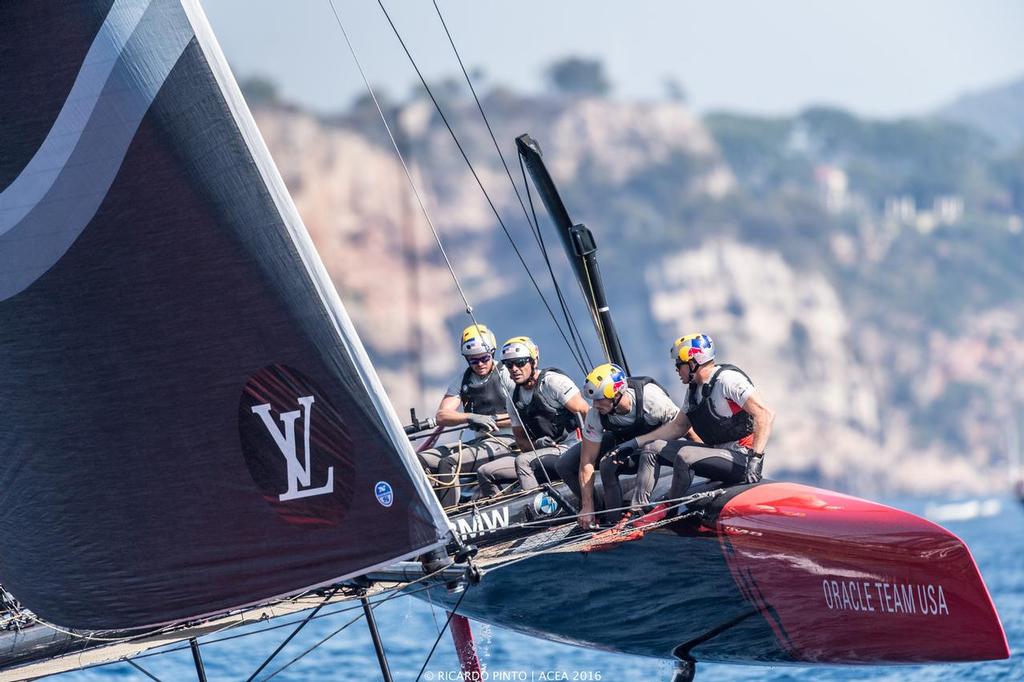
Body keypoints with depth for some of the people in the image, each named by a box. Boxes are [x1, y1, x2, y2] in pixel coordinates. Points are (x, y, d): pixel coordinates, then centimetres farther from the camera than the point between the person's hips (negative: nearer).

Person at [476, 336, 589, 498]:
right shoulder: (513, 399, 12)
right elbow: (520, 438, 14)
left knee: (523, 462, -33)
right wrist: (536, 444, -9)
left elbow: (585, 412, -14)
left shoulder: (553, 381, -8)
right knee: (485, 473, -2)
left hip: (569, 450, -7)